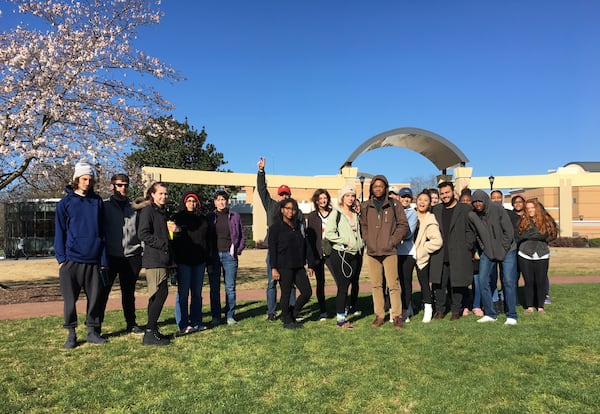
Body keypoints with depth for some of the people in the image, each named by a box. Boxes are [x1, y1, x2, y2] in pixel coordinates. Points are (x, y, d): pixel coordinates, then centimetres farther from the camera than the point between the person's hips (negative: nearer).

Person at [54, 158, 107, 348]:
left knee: (94, 297, 7)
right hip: (72, 259, -2)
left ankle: (92, 331, 19)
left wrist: (104, 259, 3)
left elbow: (102, 231, 8)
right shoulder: (66, 202, 2)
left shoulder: (97, 201, 7)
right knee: (70, 299, 5)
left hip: (93, 260, 2)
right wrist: (61, 257, -6)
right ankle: (71, 334, 17)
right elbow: (60, 232, 2)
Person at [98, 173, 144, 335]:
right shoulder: (104, 206, 2)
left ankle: (131, 324, 22)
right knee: (103, 291, 0)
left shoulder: (134, 207, 11)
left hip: (131, 256, 3)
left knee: (129, 292, 12)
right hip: (110, 256, -3)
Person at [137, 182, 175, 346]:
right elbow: (143, 234, -17)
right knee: (161, 292, -12)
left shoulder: (163, 212, 19)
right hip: (154, 259, -9)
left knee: (156, 295, 10)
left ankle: (152, 331, 17)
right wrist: (162, 243, -17)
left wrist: (172, 229, 7)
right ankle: (150, 333, -6)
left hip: (164, 259, 9)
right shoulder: (147, 210, -7)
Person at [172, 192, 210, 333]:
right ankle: (183, 324, 4)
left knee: (197, 293, 9)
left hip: (199, 261, 5)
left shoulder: (202, 219, 14)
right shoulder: (178, 218, 1)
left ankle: (196, 322, 16)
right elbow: (174, 239, -6)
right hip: (184, 261, -5)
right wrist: (175, 257, -17)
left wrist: (207, 257, 12)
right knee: (183, 293, -1)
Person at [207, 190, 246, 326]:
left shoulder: (235, 216, 6)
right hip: (214, 255, 1)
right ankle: (215, 317, 13)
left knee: (230, 287, 3)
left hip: (229, 255, 0)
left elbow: (243, 236, 11)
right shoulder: (209, 217, 7)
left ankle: (230, 315, 12)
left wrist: (238, 250, 2)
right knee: (214, 288, 4)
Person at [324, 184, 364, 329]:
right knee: (343, 286, -9)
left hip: (356, 254, 7)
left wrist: (361, 243, 11)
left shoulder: (356, 214, 15)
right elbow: (328, 233, -15)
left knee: (355, 282, 19)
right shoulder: (336, 214, -5)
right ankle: (340, 318, -3)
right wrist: (345, 241, -15)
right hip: (341, 254, -7)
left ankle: (352, 308, 40)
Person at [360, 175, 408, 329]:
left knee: (393, 284, -3)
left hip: (389, 252, -2)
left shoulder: (394, 205, 2)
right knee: (376, 285, 7)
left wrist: (393, 241, -4)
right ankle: (379, 315, 17)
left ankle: (397, 316, 9)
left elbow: (403, 224, 3)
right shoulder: (365, 206, 8)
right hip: (372, 252, 3)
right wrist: (367, 240, 2)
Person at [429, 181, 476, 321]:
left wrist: (466, 248, -6)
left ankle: (456, 311, 17)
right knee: (439, 284, 3)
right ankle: (439, 309, 15)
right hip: (439, 255, 3)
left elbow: (471, 231, 1)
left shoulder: (465, 209, 3)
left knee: (457, 284, 4)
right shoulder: (436, 210, 14)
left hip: (458, 255, -3)